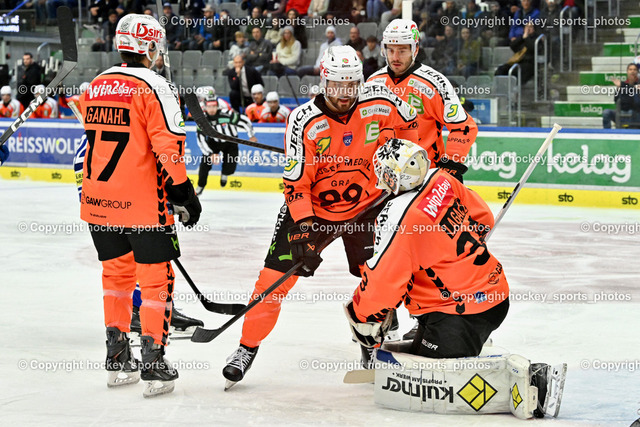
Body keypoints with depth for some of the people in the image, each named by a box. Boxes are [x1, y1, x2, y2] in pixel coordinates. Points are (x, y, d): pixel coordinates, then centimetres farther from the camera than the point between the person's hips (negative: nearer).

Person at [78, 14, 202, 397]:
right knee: (156, 277, 1)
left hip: (98, 199, 7)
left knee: (117, 272, 18)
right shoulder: (153, 86, -11)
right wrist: (183, 192, -10)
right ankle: (153, 363, -3)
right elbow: (168, 146, -18)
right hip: (143, 201, -7)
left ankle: (118, 358, 21)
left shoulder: (96, 85, 11)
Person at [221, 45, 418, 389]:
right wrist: (304, 225, -27)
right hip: (310, 205, -2)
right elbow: (296, 181, -18)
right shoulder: (305, 120, -21)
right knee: (276, 275, -7)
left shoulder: (382, 103, -15)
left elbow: (408, 124, 8)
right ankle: (248, 347, 6)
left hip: (365, 202, 2)